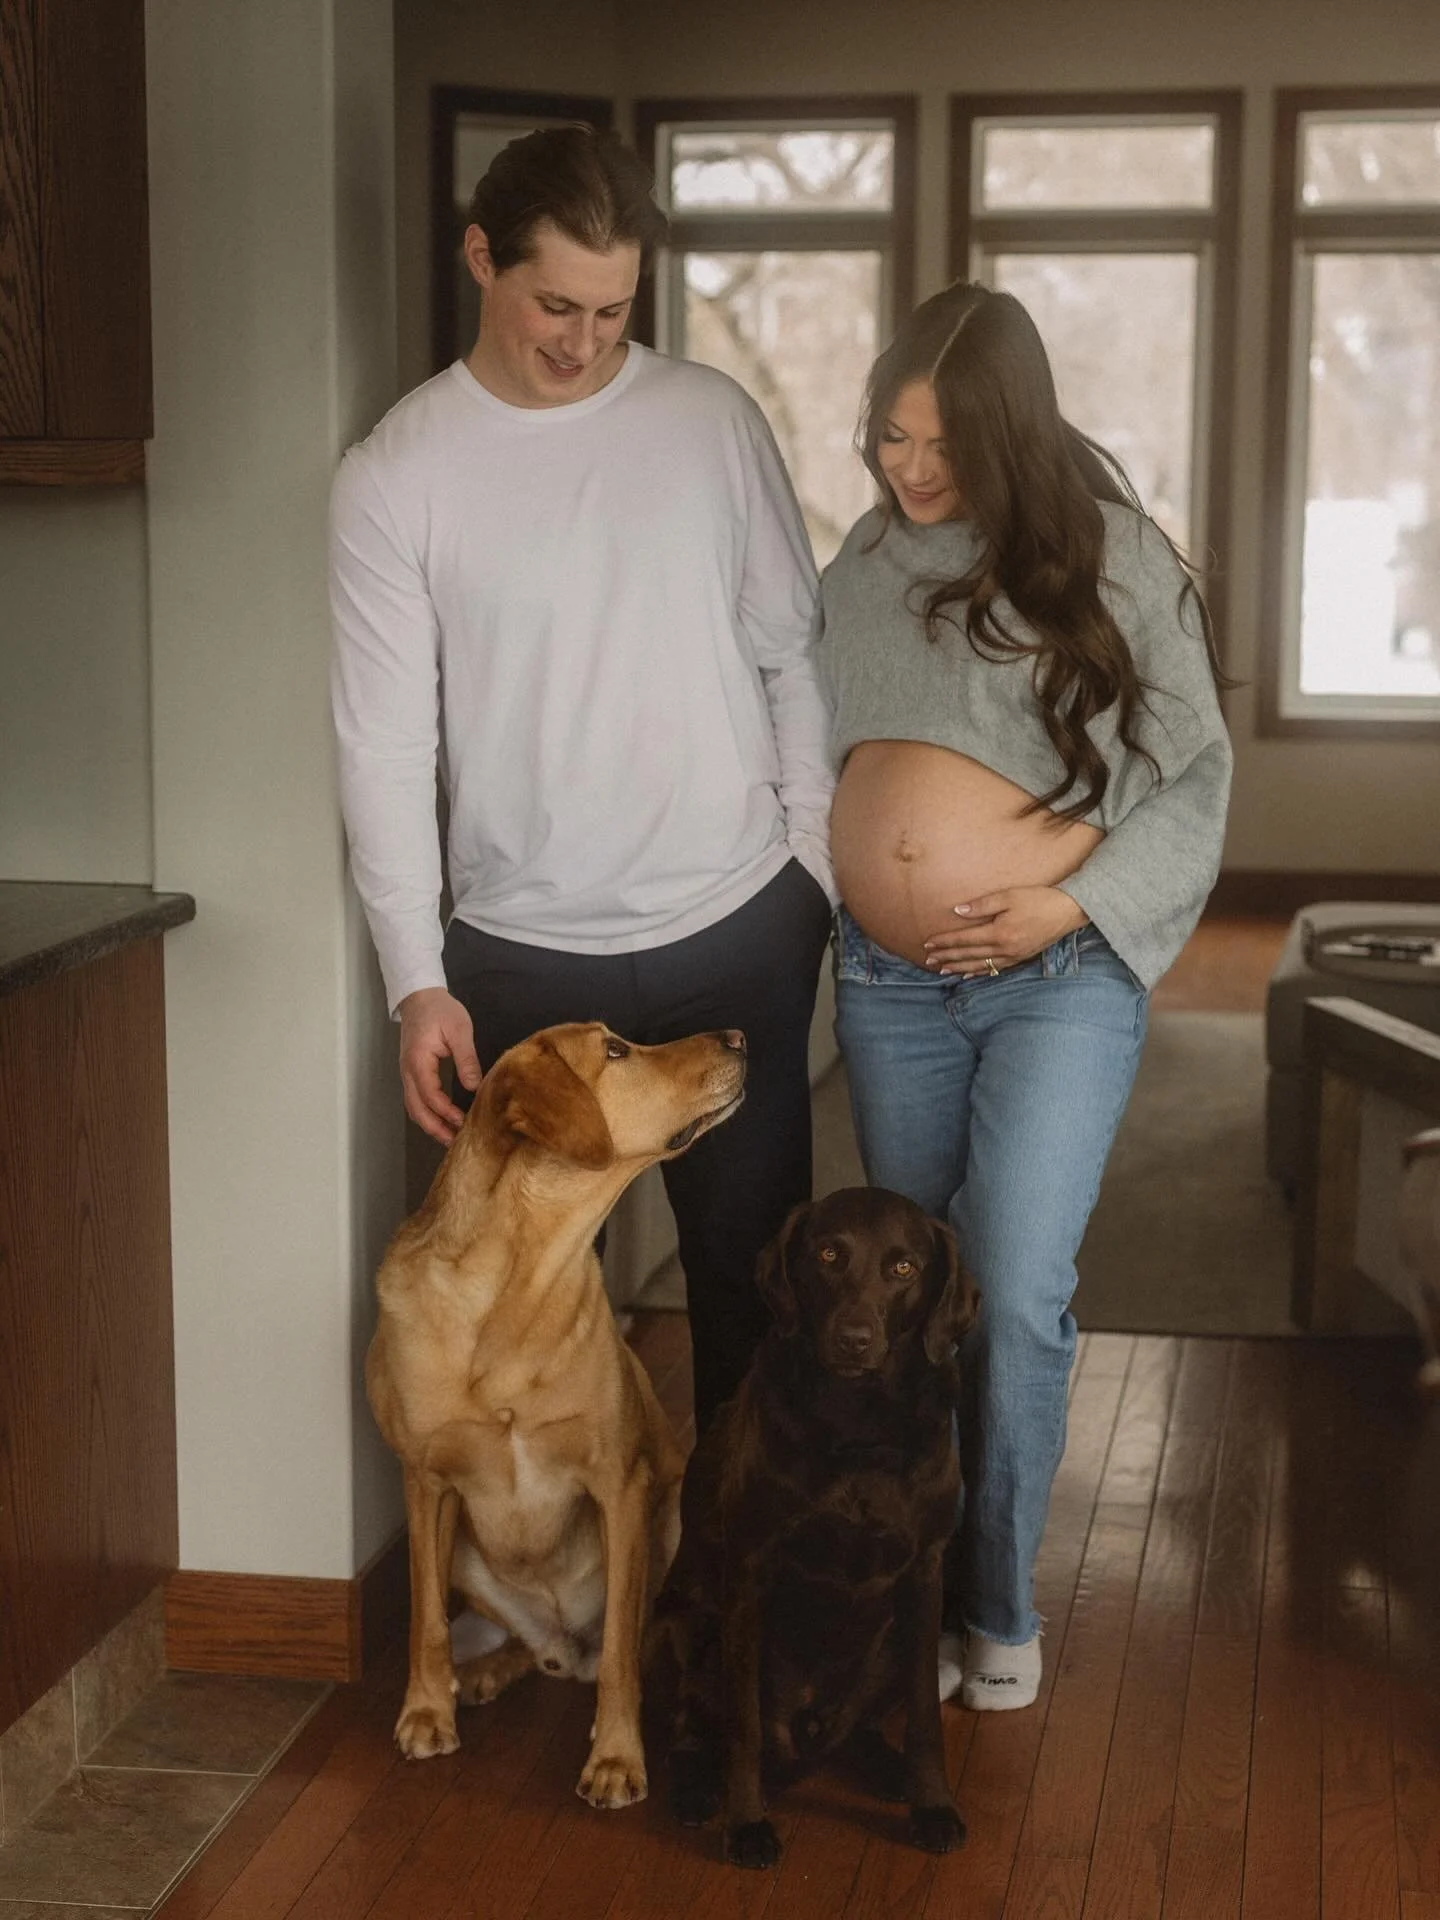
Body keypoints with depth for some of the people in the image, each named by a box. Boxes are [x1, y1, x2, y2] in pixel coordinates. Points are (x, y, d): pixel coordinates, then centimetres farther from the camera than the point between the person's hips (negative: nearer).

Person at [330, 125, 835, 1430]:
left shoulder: (713, 418, 0)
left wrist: (821, 860, 2)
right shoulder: (394, 477, -6)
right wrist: (417, 979, -12)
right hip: (525, 956, -1)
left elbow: (791, 651, 7)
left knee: (751, 1257, 12)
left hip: (738, 928, 2)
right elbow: (387, 745, -7)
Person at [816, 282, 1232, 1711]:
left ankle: (996, 1603, 8)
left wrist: (1070, 906, -16)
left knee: (1016, 1295, -11)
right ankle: (915, 1586, 23)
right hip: (889, 983, 4)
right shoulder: (865, 564, 8)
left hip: (1060, 977, -4)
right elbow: (814, 748, 17)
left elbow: (1198, 775, -6)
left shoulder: (1110, 557, -6)